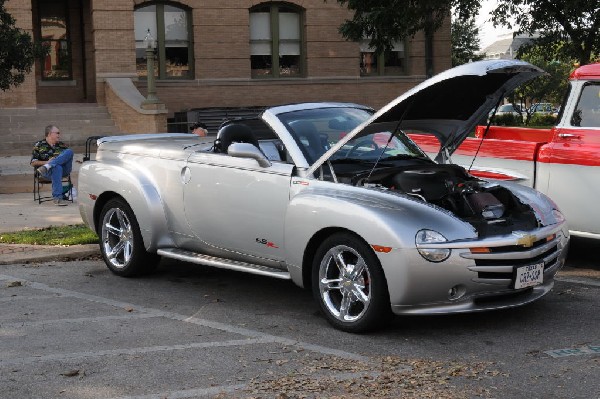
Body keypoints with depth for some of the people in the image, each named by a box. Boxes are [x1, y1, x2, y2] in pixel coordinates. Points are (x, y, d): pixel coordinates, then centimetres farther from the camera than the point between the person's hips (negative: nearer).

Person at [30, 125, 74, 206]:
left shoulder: (62, 145, 25)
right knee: (57, 167, -41)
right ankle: (57, 198, -46)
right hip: (48, 173, -3)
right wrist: (47, 162, -11)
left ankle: (46, 167, -33)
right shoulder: (39, 146, 13)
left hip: (64, 170, 3)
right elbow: (33, 163, 7)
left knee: (69, 151, -21)